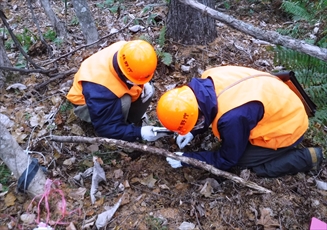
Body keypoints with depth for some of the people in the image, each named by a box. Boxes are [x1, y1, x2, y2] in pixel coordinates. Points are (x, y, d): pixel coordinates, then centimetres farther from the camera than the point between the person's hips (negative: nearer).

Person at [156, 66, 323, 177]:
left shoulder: (232, 117, -39)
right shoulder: (208, 80, -19)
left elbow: (227, 160, -19)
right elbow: (207, 111, 7)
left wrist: (187, 159, -15)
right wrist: (193, 132, -2)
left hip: (287, 126, -7)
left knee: (242, 161, -4)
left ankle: (307, 158, 3)